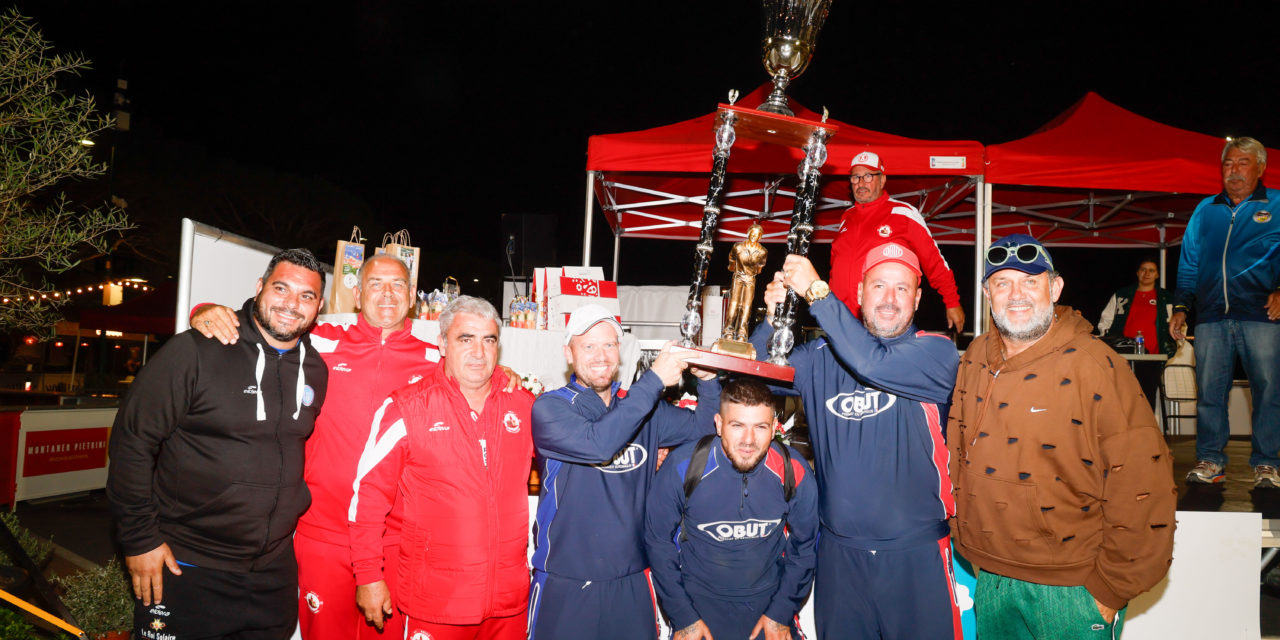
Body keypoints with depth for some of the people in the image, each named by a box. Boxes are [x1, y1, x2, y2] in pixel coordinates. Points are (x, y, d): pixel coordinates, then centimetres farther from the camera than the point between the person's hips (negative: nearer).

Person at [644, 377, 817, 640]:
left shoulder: (794, 472, -15)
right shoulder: (682, 467, -20)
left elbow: (804, 546, 1)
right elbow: (658, 542, -8)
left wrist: (782, 612, 0)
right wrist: (682, 617, -7)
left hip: (768, 599, 2)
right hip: (698, 601, -1)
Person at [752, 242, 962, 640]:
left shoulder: (936, 352, -6)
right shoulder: (821, 357, 7)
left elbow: (872, 363, -24)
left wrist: (816, 291, -22)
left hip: (916, 552, -3)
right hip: (839, 551, 3)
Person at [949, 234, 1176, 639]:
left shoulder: (1094, 366, -15)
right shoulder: (976, 358, 2)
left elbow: (1143, 492, -15)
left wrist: (1111, 590, -12)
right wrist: (966, 541, 11)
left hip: (1072, 588, -5)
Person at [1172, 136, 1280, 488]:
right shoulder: (1205, 210, 19)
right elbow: (1189, 264, 20)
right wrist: (1181, 307, 11)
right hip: (1211, 316, 2)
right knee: (1209, 389, 2)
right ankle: (1209, 458, 10)